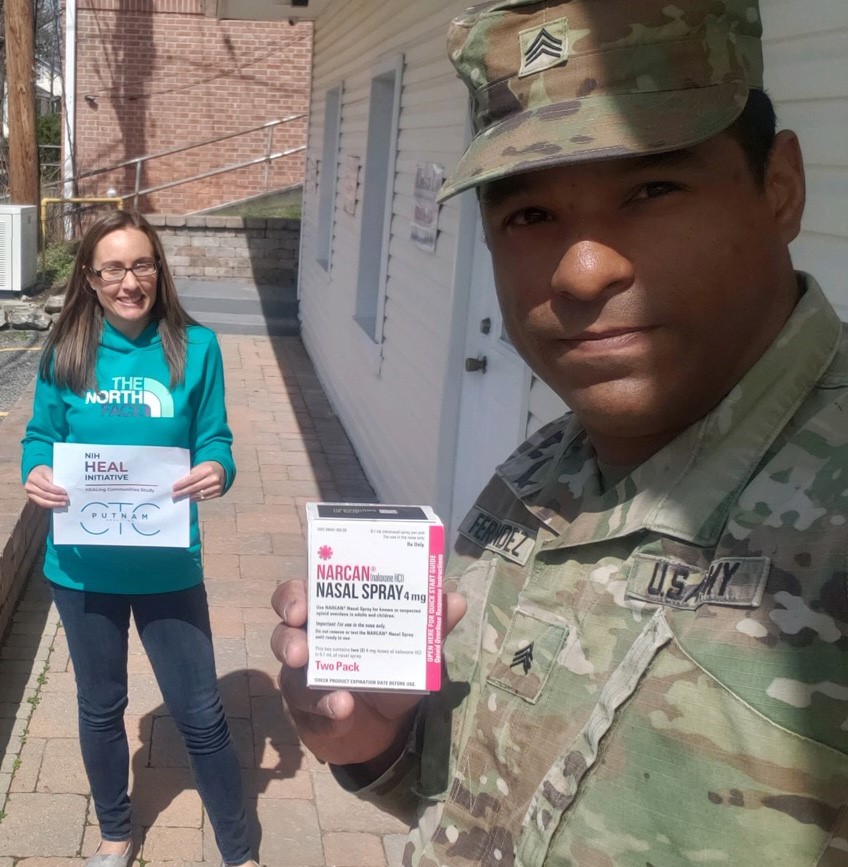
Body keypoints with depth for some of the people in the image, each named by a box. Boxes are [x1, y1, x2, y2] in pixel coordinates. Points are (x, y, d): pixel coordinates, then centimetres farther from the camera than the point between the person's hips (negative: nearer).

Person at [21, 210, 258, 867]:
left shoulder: (195, 346, -9)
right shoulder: (66, 349, -5)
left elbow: (214, 441, -4)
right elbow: (41, 436, 2)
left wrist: (217, 472, -27)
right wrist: (36, 474, -20)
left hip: (167, 565, -2)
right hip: (82, 565, 2)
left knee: (200, 715, 7)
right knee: (101, 708, 20)